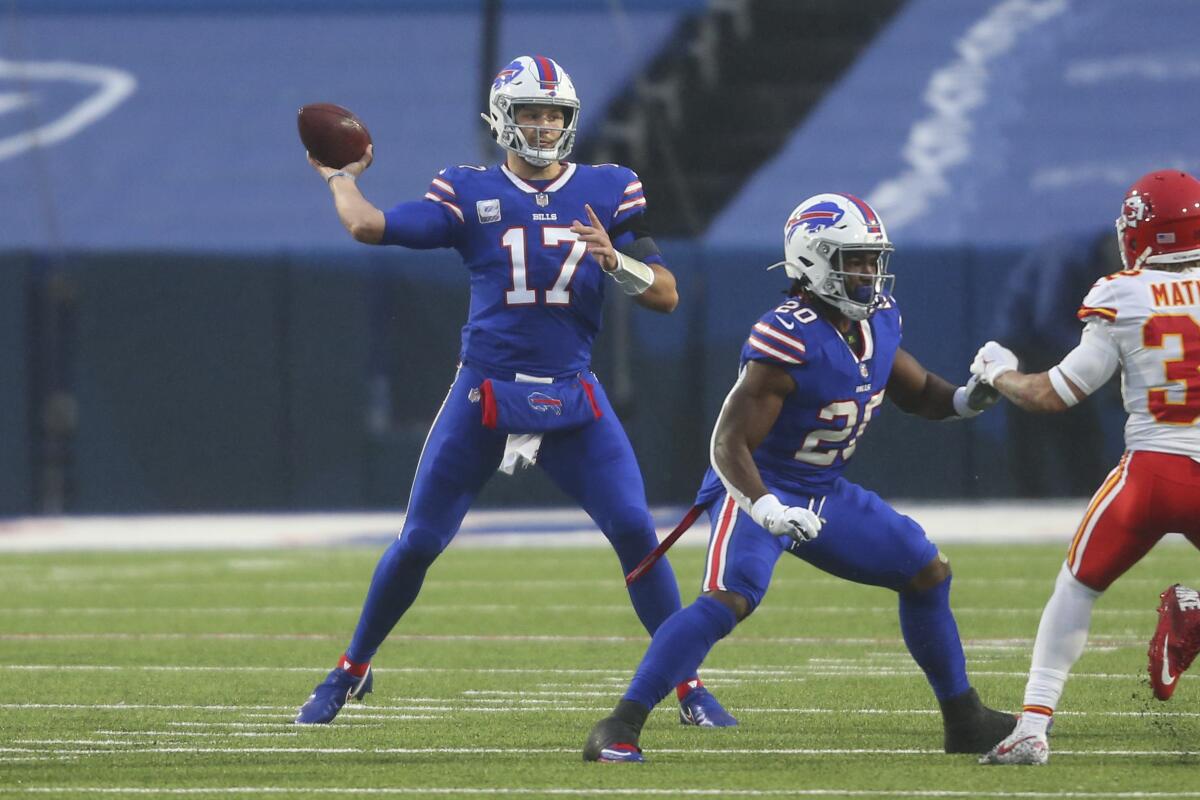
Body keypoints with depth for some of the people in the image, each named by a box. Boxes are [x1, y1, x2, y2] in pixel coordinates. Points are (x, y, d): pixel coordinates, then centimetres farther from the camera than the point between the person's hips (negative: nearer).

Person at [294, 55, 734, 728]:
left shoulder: (609, 192, 4)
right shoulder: (471, 193, 0)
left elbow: (666, 295, 1)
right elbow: (370, 226, -9)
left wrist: (614, 259, -17)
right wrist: (341, 177, 9)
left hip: (572, 398, 1)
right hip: (485, 394, -1)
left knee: (637, 532, -11)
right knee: (418, 542, 3)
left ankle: (688, 686, -1)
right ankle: (352, 670, 23)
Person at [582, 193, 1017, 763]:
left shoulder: (879, 320, 0)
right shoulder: (788, 341, -25)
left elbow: (917, 395, 17)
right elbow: (729, 443, -27)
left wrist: (968, 398, -4)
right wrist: (764, 507, -44)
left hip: (825, 495, 9)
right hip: (759, 490, -9)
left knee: (926, 572, 10)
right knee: (729, 599, -31)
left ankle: (964, 720, 24)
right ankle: (619, 729, -31)